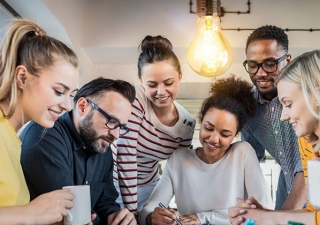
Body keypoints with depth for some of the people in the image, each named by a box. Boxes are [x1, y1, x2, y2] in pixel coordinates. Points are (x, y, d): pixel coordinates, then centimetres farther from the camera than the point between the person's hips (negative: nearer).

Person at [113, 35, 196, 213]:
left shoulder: (187, 123, -9)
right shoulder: (133, 99, -24)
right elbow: (125, 156, -27)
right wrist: (131, 210, -27)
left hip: (147, 186, 4)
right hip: (114, 180, -4)